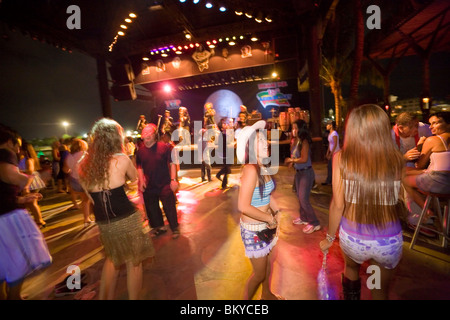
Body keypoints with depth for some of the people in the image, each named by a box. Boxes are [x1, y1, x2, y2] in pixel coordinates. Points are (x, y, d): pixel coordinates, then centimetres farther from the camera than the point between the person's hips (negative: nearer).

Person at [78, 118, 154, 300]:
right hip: (127, 219, -5)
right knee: (133, 263, 14)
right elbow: (134, 177, 4)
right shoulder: (121, 159, -14)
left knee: (112, 258, 30)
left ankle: (105, 297, 39)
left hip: (103, 222, 6)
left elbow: (91, 196, 8)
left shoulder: (84, 165, 1)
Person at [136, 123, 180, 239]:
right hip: (149, 186, 4)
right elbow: (139, 167, 13)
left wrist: (173, 179, -12)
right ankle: (159, 227, 38)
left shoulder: (164, 147, -10)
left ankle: (175, 228, 24)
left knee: (169, 208, 3)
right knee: (152, 208, 16)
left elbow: (172, 163, -8)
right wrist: (141, 180, 3)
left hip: (165, 184, -4)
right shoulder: (140, 151, 2)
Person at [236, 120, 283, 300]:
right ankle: (246, 299, 41)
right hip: (254, 230, -8)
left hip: (265, 226, 8)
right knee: (259, 273, 12)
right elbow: (243, 206, -32)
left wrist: (277, 212, -4)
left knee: (269, 262, 28)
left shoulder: (262, 167, -2)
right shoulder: (250, 170, -28)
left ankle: (266, 294, 55)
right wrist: (270, 218, -20)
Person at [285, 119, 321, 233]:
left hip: (306, 173, -8)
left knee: (303, 199, -7)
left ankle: (314, 223, 8)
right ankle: (303, 218, 36)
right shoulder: (294, 141, 4)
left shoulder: (304, 142, -18)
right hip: (298, 172, 8)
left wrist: (291, 160, -12)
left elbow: (304, 159, -24)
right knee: (300, 197, 18)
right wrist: (292, 162, -6)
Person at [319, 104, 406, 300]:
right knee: (380, 289, 27)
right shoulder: (396, 160, -12)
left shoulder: (341, 158, -16)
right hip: (389, 240, 1)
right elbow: (403, 206, -5)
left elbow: (338, 204, -11)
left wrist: (330, 237, 2)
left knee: (351, 268, 34)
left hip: (352, 236, -1)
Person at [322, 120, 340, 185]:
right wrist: (327, 153, 13)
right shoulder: (330, 133, 11)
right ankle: (328, 181, 19)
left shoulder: (334, 133, -16)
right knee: (329, 167, 11)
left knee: (333, 167, -2)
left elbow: (335, 144, -19)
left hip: (335, 152, -9)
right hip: (331, 152, 9)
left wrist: (331, 154, -18)